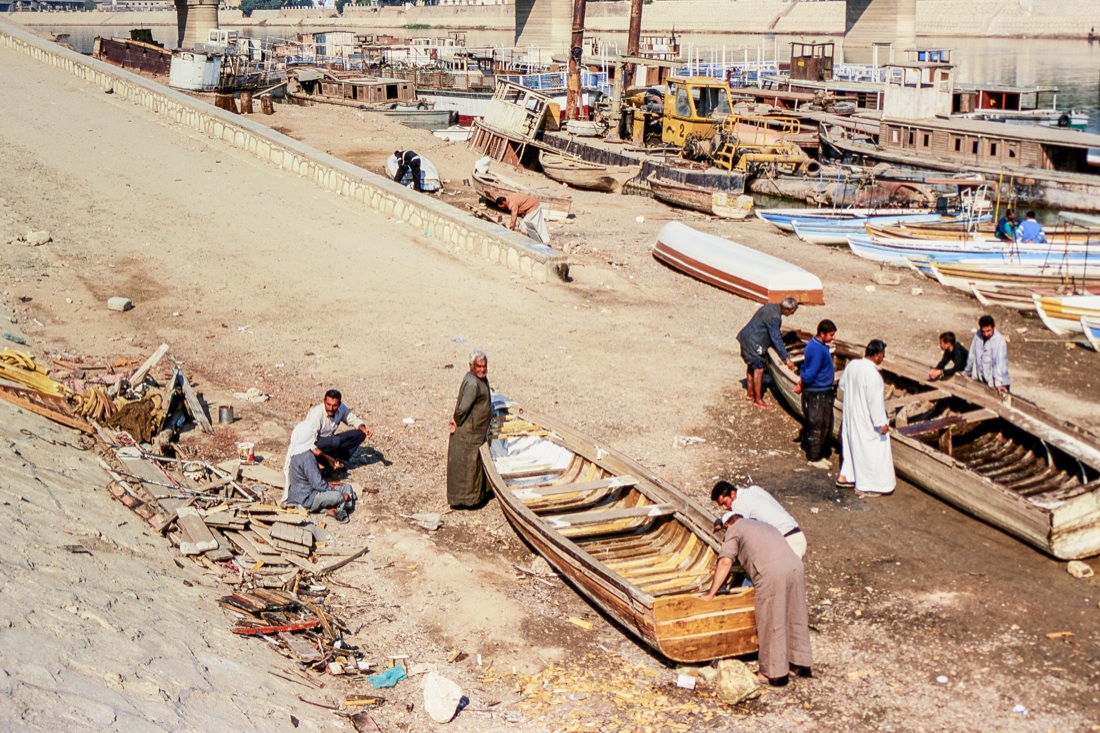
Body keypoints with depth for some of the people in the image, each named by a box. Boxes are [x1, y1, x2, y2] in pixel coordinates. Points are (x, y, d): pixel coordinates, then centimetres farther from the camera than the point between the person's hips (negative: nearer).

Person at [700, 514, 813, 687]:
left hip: (772, 575, -7)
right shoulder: (766, 526, 37)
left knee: (771, 623, 2)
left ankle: (774, 674, 8)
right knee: (795, 619, 18)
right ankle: (800, 664, 27)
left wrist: (711, 593, 11)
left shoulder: (735, 528, 16)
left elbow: (726, 562, 6)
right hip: (796, 567, 7)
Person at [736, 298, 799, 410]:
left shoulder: (771, 307, 7)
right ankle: (758, 400, 4)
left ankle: (750, 394, 33)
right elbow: (776, 340, -23)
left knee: (751, 366, 21)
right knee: (758, 369, -3)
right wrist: (786, 359, -21)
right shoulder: (774, 317, -24)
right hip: (753, 343, -10)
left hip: (746, 338, 11)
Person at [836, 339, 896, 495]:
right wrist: (882, 422, -18)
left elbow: (842, 384, 12)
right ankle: (865, 485, 15)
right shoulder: (872, 374, -28)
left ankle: (844, 476, 32)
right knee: (869, 450, 6)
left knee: (851, 443, 22)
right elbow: (875, 401, -26)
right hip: (866, 420, -8)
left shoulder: (852, 365, -5)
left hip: (851, 414, 8)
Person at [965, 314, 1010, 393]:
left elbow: (1000, 362, -28)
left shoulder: (999, 341, -21)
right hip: (980, 380, 6)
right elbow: (972, 356, 8)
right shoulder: (978, 335, -3)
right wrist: (968, 372, 18)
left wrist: (998, 383, -36)